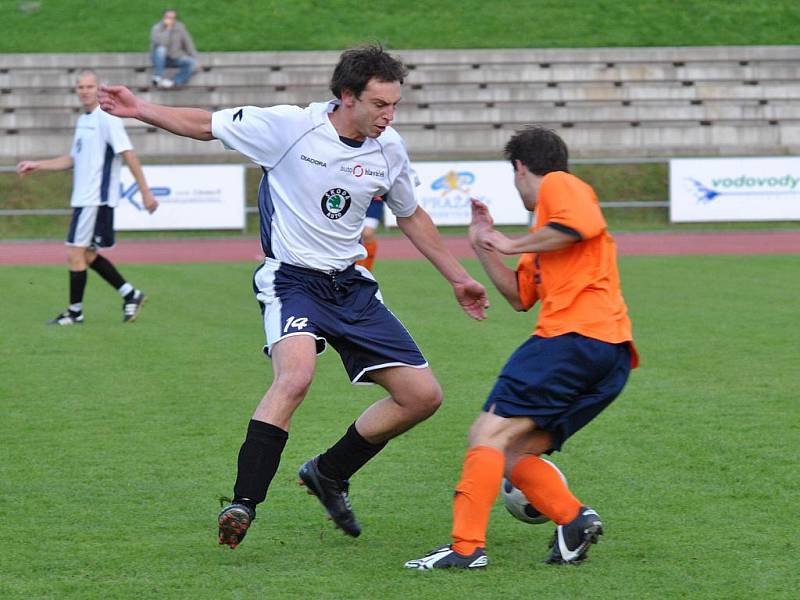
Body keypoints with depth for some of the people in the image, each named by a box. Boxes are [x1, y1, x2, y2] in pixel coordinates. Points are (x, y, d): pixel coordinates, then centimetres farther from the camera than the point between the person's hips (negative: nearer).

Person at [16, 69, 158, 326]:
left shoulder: (107, 119, -12)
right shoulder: (82, 121, 15)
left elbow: (129, 155, -15)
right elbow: (73, 159, 25)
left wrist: (145, 192, -18)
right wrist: (37, 165, 21)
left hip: (97, 199, -9)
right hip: (83, 198, 9)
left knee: (75, 254, -5)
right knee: (88, 255, 11)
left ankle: (75, 312, 5)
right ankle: (130, 294, 19)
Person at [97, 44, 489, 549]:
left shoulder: (389, 149, 2)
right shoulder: (288, 127, -13)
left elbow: (412, 216, 19)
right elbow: (205, 125, -1)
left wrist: (458, 278, 23)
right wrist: (140, 109, -11)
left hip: (352, 285, 6)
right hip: (292, 279, -6)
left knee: (423, 396, 1)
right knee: (296, 375, -35)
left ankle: (329, 474, 20)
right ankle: (243, 503, -31)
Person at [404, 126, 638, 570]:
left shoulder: (558, 184, 6)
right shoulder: (545, 234, 33)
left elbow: (586, 222, -16)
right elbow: (520, 296, 31)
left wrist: (514, 245, -7)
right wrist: (485, 247, 25)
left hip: (574, 336, -9)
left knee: (489, 434, -12)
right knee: (512, 451, 8)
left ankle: (466, 546, -22)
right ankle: (574, 518, -10)